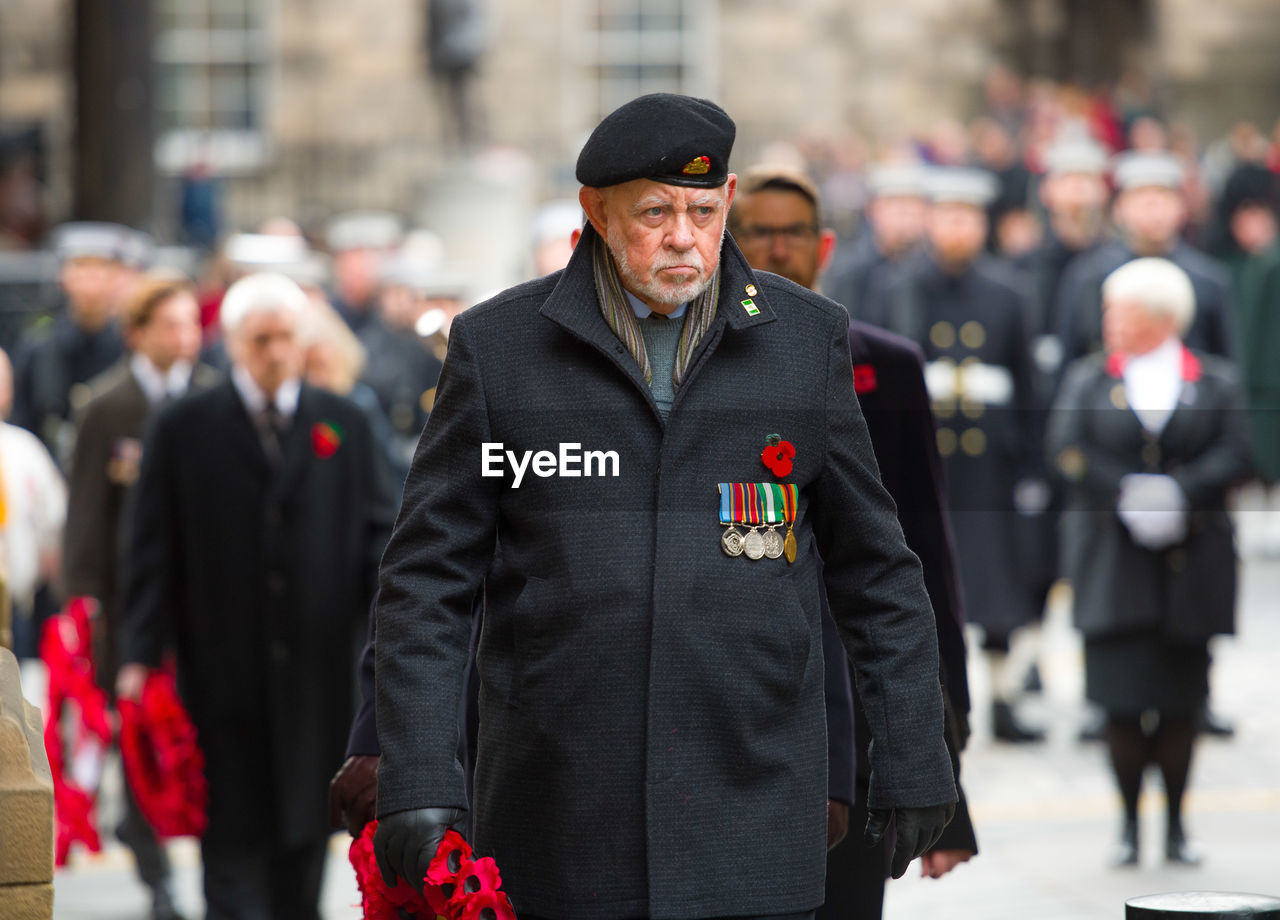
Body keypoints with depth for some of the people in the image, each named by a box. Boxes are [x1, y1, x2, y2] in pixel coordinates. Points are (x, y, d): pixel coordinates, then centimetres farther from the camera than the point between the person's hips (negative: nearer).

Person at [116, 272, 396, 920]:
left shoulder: (344, 425, 10)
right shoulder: (182, 429, 4)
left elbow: (375, 534, 10)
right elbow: (151, 551, 1)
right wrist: (140, 655, -6)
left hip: (317, 669, 3)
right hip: (223, 672, -2)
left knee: (305, 831, 8)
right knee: (234, 841, -5)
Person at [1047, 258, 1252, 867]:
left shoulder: (1216, 381, 7)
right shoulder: (1089, 378, 9)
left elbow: (1233, 454, -5)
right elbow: (1067, 448, -4)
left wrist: (1178, 492, -20)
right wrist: (1129, 494, -16)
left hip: (1191, 559, 0)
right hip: (1113, 560, 0)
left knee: (1181, 698, 1)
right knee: (1122, 696, -5)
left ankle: (1176, 826, 12)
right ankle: (1130, 826, 4)